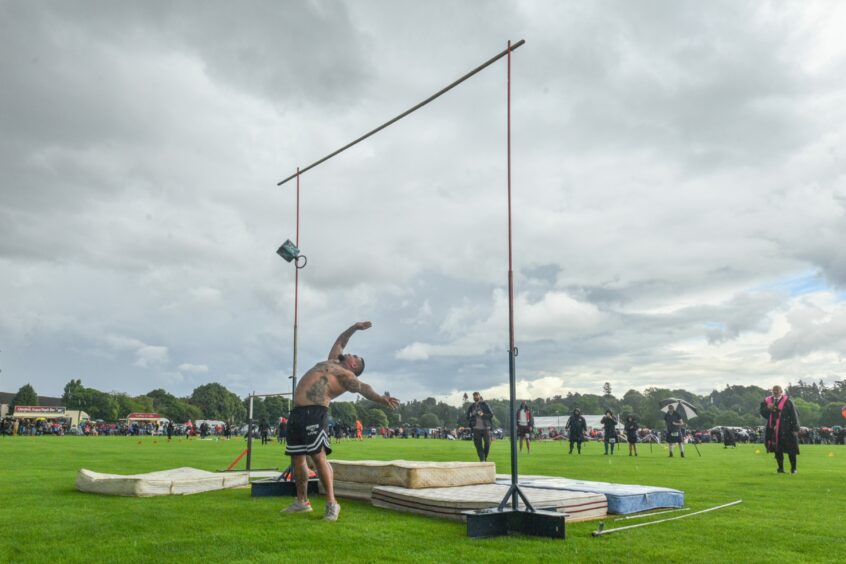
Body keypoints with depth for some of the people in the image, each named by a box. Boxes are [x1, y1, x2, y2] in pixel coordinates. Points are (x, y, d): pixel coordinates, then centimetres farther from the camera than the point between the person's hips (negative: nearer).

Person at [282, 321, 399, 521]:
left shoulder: (346, 375, -1)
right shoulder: (333, 362, 23)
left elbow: (362, 387, -19)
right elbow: (339, 341, 39)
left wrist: (380, 398, -36)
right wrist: (355, 327, 40)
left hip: (315, 413, -9)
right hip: (297, 413, 9)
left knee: (318, 456, -19)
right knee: (297, 458, 11)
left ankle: (331, 504, -15)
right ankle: (302, 501, 22)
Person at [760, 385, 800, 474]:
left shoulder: (787, 402, -5)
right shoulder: (767, 401, 7)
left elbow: (794, 416, -5)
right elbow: (763, 413, 10)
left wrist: (795, 429, -9)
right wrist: (767, 408, -11)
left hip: (786, 430, -4)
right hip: (773, 430, 4)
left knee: (791, 450, 2)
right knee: (777, 450, 9)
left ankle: (793, 468, 16)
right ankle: (781, 468, 20)